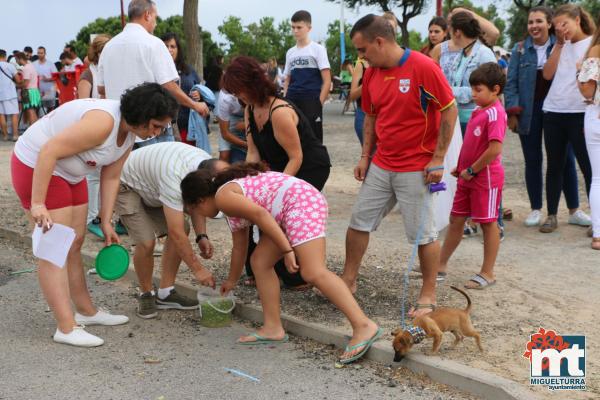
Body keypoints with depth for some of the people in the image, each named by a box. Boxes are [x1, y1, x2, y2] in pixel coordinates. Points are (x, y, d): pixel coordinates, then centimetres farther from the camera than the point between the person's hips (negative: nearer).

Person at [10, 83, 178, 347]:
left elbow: (110, 178, 6)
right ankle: (66, 328, -5)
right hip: (37, 167, -9)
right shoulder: (103, 121, -30)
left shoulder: (128, 133, 1)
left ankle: (85, 311, 25)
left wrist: (106, 223, 3)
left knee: (74, 244, 14)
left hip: (69, 174, 10)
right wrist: (37, 204, -30)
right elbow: (49, 151, -32)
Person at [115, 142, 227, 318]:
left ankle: (165, 293, 6)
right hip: (126, 185, -8)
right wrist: (198, 269, -32)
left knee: (183, 229, -2)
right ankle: (146, 295, 4)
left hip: (150, 185, 8)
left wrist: (201, 236, -12)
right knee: (146, 241, -22)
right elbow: (175, 233, -39)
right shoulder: (175, 178, -42)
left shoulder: (208, 167, -16)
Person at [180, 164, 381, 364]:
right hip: (289, 212, 10)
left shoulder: (223, 196, -5)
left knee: (314, 273, -20)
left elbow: (260, 214, -20)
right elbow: (239, 246, 33)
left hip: (301, 201, -10)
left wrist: (286, 250, -22)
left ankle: (363, 326, -25)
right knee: (260, 262, 10)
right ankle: (273, 328, 12)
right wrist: (231, 281, 44)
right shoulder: (234, 191, 25)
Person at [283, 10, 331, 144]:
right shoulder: (290, 52, 14)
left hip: (311, 101, -5)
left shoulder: (318, 49, 0)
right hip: (292, 102, 5)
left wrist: (319, 103, -11)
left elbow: (327, 80, -4)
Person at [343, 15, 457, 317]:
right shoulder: (371, 75, 4)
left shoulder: (423, 67, -16)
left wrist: (438, 159, -15)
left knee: (423, 234, 2)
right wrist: (365, 156, 9)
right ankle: (348, 281, 26)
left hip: (416, 169, -7)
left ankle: (428, 295, 18)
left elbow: (450, 110, -14)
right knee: (359, 222, 11)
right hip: (380, 166, 7)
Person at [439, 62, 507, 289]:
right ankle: (441, 265, 23)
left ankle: (487, 274, 14)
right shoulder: (479, 111, 9)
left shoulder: (495, 113, -17)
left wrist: (472, 170, -17)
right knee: (456, 220, 13)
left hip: (486, 177, -9)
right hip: (468, 176, 9)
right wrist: (461, 167, 11)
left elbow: (495, 149, -26)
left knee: (488, 223, 3)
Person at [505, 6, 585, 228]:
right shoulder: (520, 50, 2)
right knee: (533, 161, 5)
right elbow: (511, 83, 0)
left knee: (566, 159, 4)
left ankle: (574, 210, 15)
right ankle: (535, 209, 16)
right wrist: (512, 112, -8)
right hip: (529, 111, 0)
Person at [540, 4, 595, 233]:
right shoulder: (560, 45, 14)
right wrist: (559, 45, 0)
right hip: (553, 112, 5)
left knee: (588, 166, -1)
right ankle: (552, 216, 15)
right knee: (555, 166, 8)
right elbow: (547, 74, 2)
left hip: (580, 113, -4)